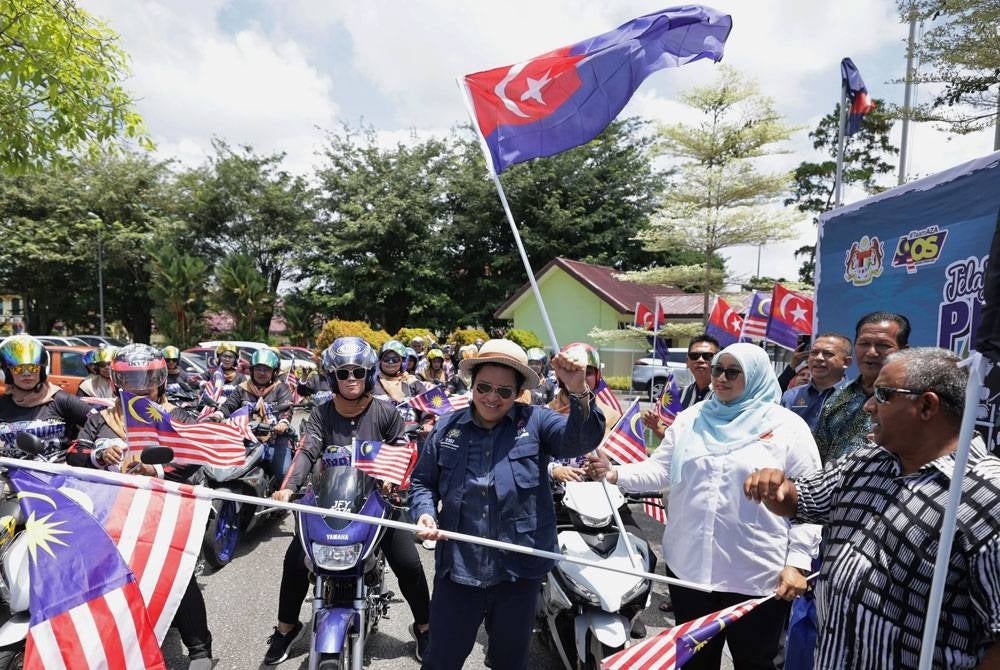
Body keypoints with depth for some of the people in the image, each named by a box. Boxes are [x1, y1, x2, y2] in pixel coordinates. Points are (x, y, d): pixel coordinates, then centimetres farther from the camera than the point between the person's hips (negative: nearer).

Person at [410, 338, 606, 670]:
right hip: (457, 567, 1)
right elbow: (422, 480, 9)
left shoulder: (535, 421, -6)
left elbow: (580, 439, -22)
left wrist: (579, 393, -38)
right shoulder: (448, 427, 0)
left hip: (519, 568, 0)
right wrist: (424, 513, -10)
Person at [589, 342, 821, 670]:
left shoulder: (787, 426, -4)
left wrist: (798, 562, -11)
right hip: (690, 565, 3)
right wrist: (615, 473, -13)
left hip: (757, 576, -3)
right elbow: (659, 470, 3)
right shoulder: (690, 419, 5)